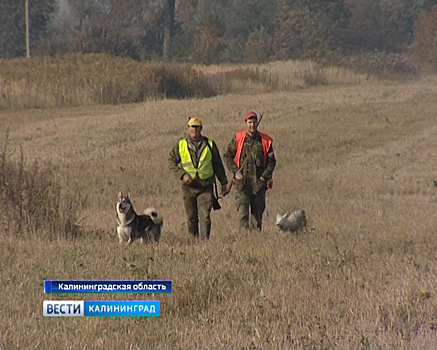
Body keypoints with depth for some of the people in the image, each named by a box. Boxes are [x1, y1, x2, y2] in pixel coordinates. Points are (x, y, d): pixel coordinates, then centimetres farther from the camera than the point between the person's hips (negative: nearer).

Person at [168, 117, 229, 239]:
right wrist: (182, 174, -8)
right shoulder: (181, 145, 4)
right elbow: (171, 162, 7)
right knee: (191, 218, 6)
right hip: (189, 186, 1)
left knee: (205, 216, -12)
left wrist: (224, 183, 13)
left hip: (206, 187, -1)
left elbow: (218, 165, 12)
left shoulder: (209, 144, 5)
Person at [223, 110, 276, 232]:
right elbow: (227, 156, 8)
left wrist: (264, 176, -4)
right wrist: (235, 171, -5)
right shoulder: (238, 139, 3)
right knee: (243, 211, -14)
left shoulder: (265, 141, 5)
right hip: (242, 182, -2)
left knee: (257, 212, 8)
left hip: (259, 184, 2)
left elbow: (271, 161, 9)